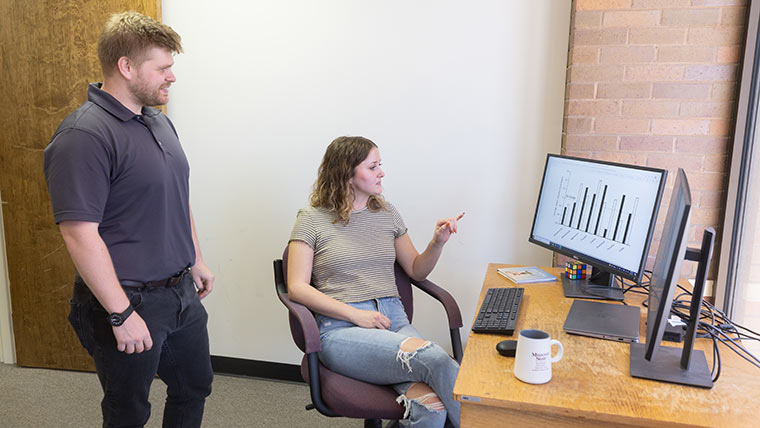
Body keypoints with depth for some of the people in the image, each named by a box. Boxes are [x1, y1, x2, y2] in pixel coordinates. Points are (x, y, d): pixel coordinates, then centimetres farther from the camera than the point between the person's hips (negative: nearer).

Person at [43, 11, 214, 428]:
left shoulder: (160, 122, 8)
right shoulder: (84, 135, -20)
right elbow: (80, 235, -24)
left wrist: (196, 260, 19)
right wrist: (121, 315, -23)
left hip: (181, 292, 8)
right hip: (129, 301, -8)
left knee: (195, 387, 22)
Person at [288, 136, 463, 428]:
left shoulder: (387, 213, 18)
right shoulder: (312, 220, 5)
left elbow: (416, 270, 24)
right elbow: (297, 288, -3)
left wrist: (437, 242, 3)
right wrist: (356, 315, -13)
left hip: (393, 319, 4)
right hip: (341, 329, -4)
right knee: (436, 359, -31)